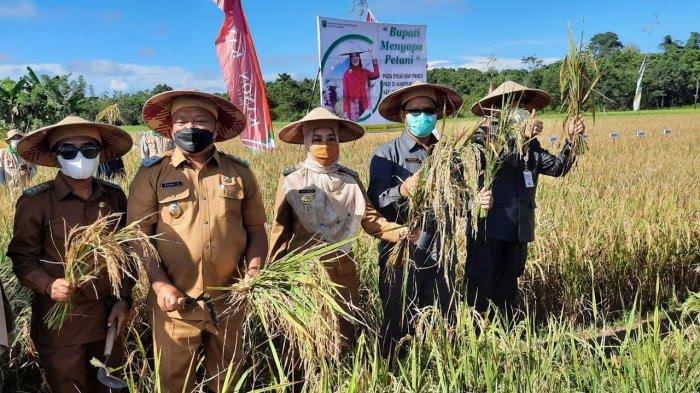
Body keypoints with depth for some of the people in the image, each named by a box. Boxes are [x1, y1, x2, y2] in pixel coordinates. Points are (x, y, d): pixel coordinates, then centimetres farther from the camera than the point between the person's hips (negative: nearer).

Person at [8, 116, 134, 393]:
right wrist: (48, 285, -21)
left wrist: (124, 299, 2)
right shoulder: (35, 201, -9)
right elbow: (22, 257, -3)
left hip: (109, 317, 3)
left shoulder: (114, 196, 1)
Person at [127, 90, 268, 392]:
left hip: (229, 300, 2)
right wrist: (160, 285, -13)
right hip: (175, 301, -1)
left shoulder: (240, 172, 3)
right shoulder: (153, 173, -2)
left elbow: (256, 229, 8)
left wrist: (253, 271, -7)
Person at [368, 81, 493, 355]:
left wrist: (476, 201, -5)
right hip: (401, 253, -4)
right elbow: (375, 204, -14)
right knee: (398, 325, 3)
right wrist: (402, 190, -32)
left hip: (441, 253, 5)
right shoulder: (387, 154, -3)